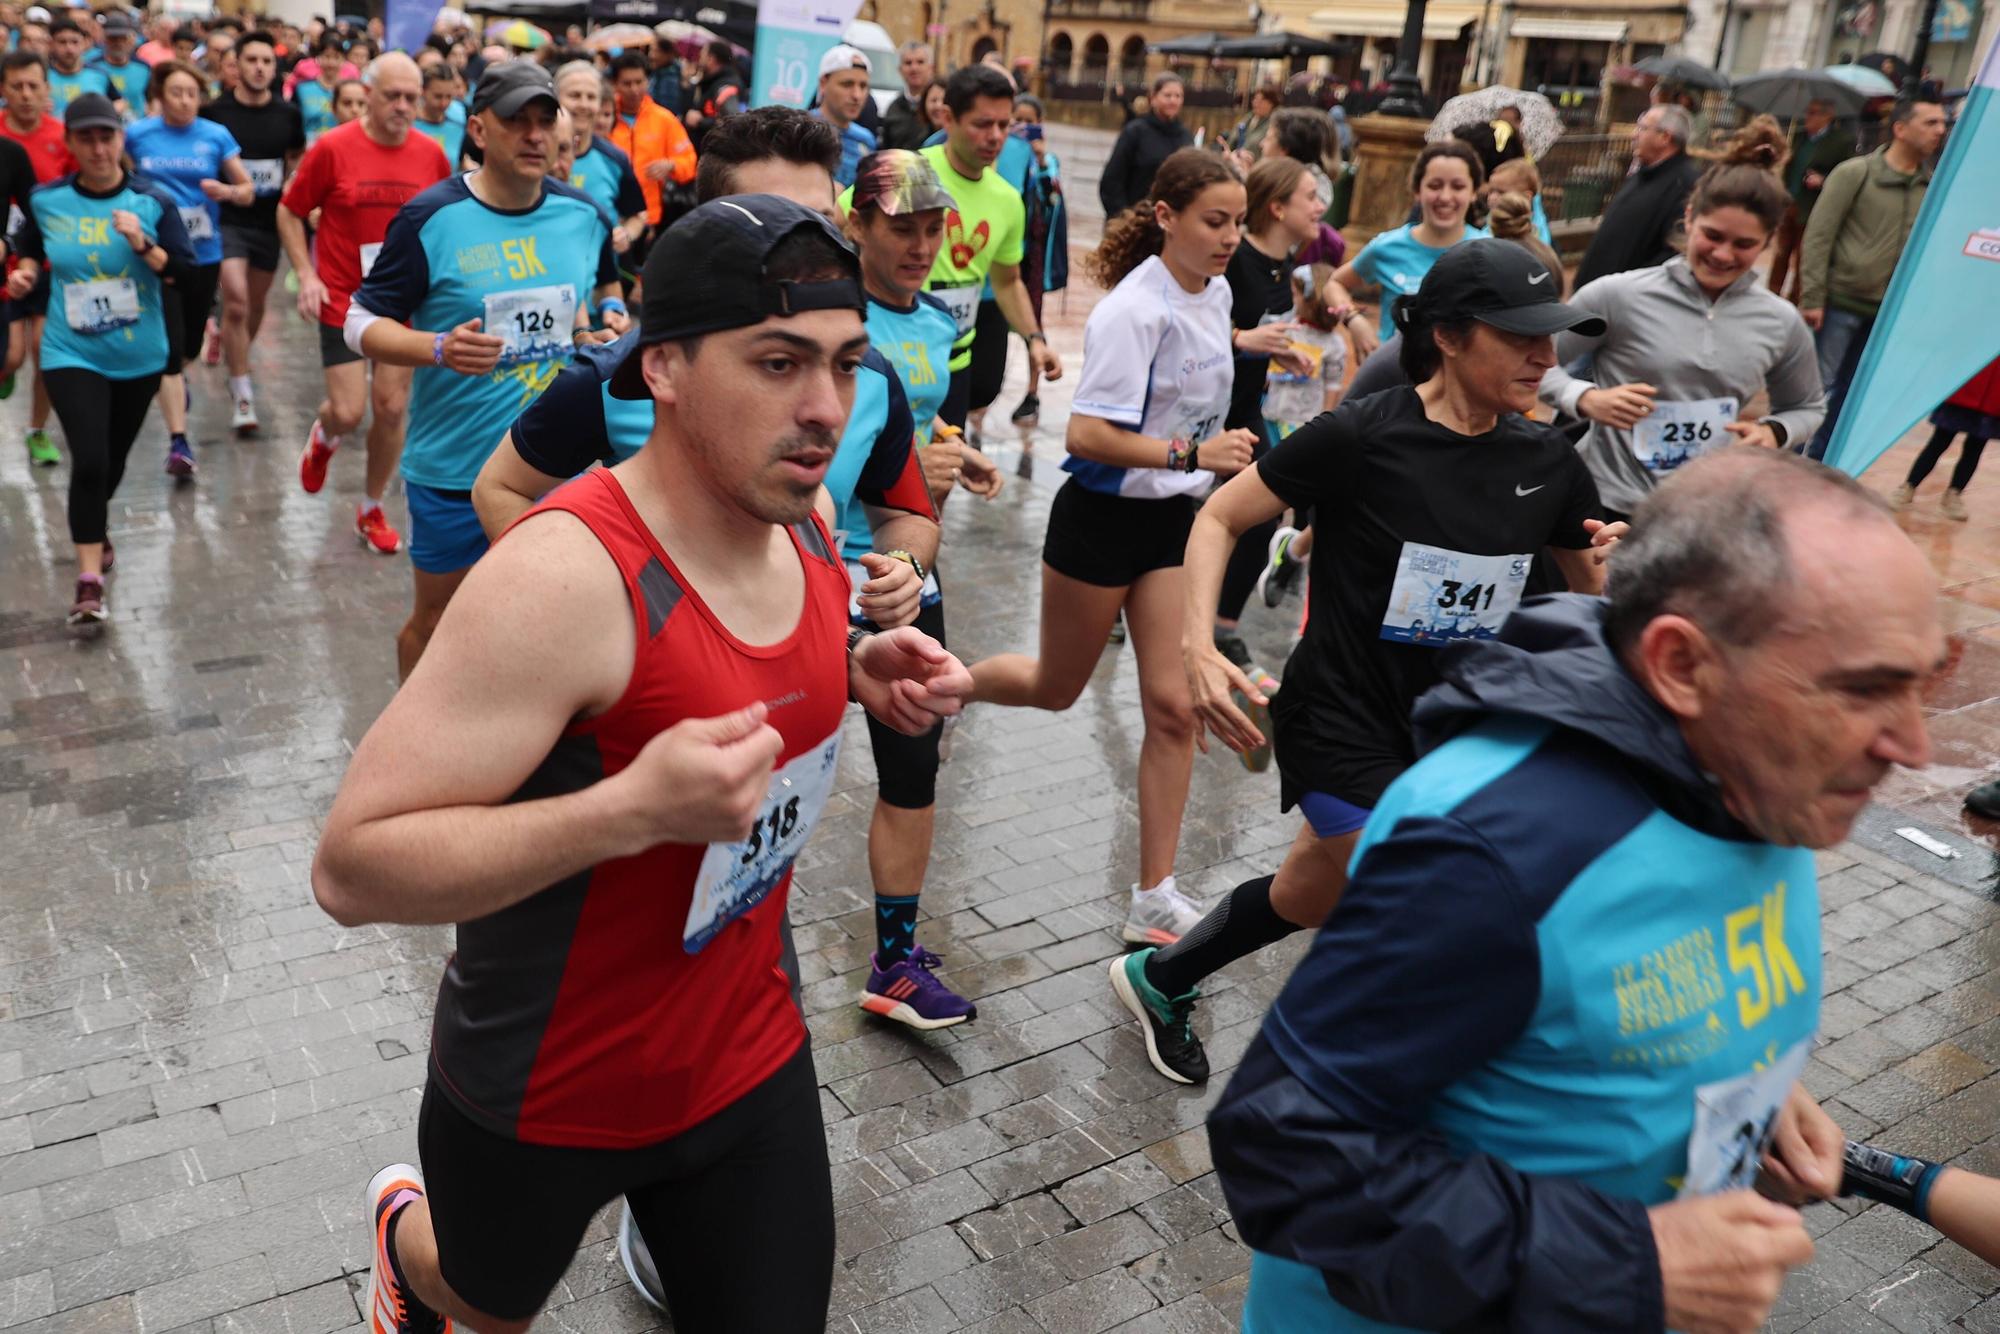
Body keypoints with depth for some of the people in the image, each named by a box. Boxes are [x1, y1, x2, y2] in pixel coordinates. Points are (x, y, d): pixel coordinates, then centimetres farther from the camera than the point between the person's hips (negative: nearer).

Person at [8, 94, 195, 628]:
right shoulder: (45, 201, -4)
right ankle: (89, 582, -8)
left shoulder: (152, 200, -8)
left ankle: (94, 524, 50)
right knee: (89, 461, -15)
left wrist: (143, 245, -28)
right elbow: (30, 250, 15)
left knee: (113, 459, 17)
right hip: (72, 355, -1)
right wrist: (24, 274, -5)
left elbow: (183, 270, -12)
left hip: (139, 357, 1)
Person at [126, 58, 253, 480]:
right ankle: (179, 441, -9)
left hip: (204, 255, 2)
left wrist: (226, 191, -18)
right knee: (169, 347, -10)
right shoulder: (136, 135, 0)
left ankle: (175, 380, 52)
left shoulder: (217, 136, 0)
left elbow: (248, 191, 2)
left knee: (190, 343, 17)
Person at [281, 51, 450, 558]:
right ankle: (324, 435, 33)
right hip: (344, 301, -3)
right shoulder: (332, 148, -8)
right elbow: (289, 212, 1)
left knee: (392, 409, 3)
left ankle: (371, 510, 22)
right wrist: (306, 275, -9)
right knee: (349, 411, -7)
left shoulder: (431, 154, 0)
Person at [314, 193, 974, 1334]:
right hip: (544, 1100, -4)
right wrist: (634, 808, -41)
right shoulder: (567, 575, -31)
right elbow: (353, 867, -30)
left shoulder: (805, 519, -8)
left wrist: (860, 671, -7)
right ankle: (408, 1230, 61)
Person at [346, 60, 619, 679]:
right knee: (437, 617, 12)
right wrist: (438, 348, -26)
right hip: (454, 467, -3)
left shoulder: (584, 215, 1)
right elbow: (362, 323, -7)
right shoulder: (431, 218, -11)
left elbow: (606, 285, 22)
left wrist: (611, 314, -1)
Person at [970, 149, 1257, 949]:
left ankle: (1154, 899, 9)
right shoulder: (1134, 311, -21)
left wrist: (1223, 460, 20)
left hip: (1175, 519, 6)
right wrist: (1193, 454, -31)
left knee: (1174, 705, 0)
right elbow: (1087, 434, -27)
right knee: (1056, 691, 11)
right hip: (1102, 517, -6)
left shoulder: (1216, 294, 4)